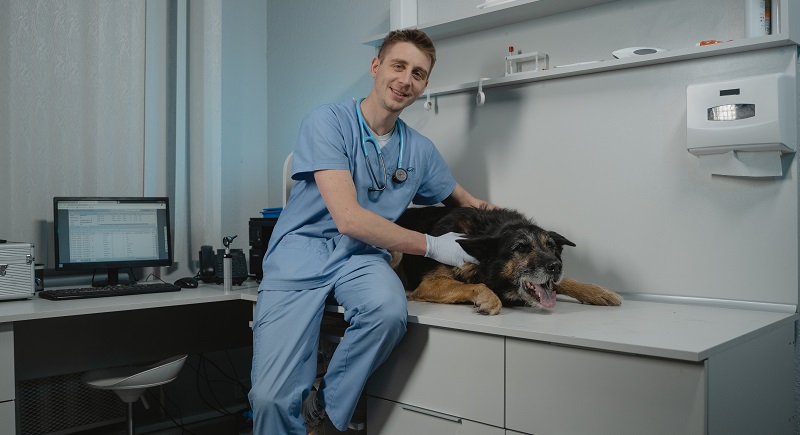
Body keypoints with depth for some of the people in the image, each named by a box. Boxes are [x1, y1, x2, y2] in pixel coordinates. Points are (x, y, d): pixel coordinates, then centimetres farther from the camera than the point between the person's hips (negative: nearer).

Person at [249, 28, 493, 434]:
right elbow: (349, 218, -17)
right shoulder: (327, 121, -9)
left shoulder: (420, 150, 9)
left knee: (389, 309, -33)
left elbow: (467, 203, 24)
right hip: (301, 253, -4)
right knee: (272, 398, -21)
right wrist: (432, 245, -12)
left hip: (362, 259, 4)